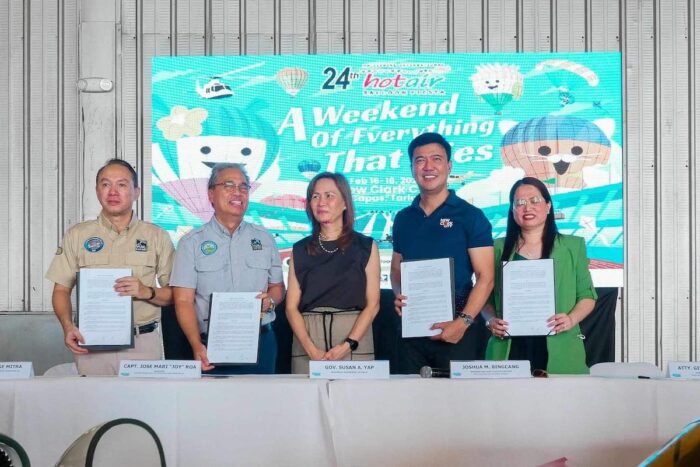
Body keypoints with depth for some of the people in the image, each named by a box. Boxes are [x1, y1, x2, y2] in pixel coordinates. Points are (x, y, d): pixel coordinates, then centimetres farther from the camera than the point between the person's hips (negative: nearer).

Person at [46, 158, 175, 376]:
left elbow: (175, 294, 5)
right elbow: (61, 289, 7)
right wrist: (68, 326, -10)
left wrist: (147, 292, -13)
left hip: (143, 343, 0)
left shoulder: (157, 237, 7)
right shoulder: (77, 235, 10)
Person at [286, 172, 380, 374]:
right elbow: (292, 307, 3)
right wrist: (311, 349, -11)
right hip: (308, 340, 1)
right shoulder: (300, 250, 10)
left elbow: (372, 304, 0)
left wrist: (348, 345, -13)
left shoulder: (366, 247, 6)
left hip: (354, 338, -1)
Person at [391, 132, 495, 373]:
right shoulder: (403, 218, 12)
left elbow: (485, 277, -7)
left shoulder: (470, 216, -3)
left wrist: (463, 322, -18)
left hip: (457, 328, -4)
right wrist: (398, 295, -3)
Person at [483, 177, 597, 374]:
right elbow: (487, 298, 13)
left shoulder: (572, 246, 11)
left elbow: (587, 295, 9)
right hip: (509, 349, 1)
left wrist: (572, 319, -9)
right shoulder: (499, 248, 12)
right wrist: (491, 320, -6)